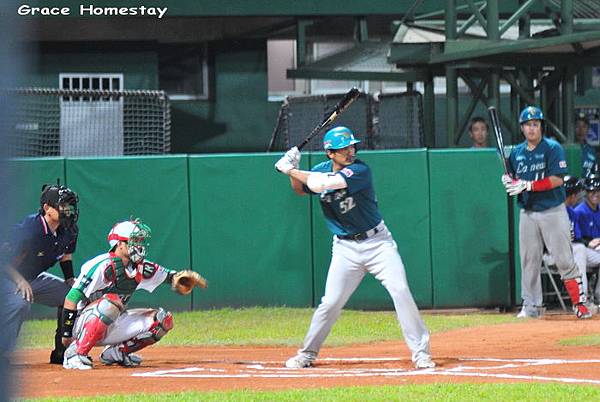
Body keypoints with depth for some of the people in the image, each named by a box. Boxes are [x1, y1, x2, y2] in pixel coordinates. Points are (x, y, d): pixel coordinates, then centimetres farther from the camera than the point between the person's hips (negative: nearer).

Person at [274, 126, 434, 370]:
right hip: (345, 248, 3)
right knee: (331, 303, -1)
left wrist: (291, 170, -18)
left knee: (400, 291, -15)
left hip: (377, 242, -3)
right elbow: (301, 190, 21)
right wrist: (293, 171, 1)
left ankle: (420, 352, -9)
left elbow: (322, 184, -28)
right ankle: (307, 353, 16)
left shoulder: (359, 170, -18)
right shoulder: (321, 170, 1)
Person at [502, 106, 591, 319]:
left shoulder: (552, 148, -6)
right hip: (527, 213, 5)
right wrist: (509, 182, -4)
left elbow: (557, 180, -14)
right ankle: (531, 306, 12)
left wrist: (528, 185, -20)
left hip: (553, 211, -5)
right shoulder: (516, 153, 12)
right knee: (529, 261, 5)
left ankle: (579, 303, -5)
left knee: (564, 260, -8)